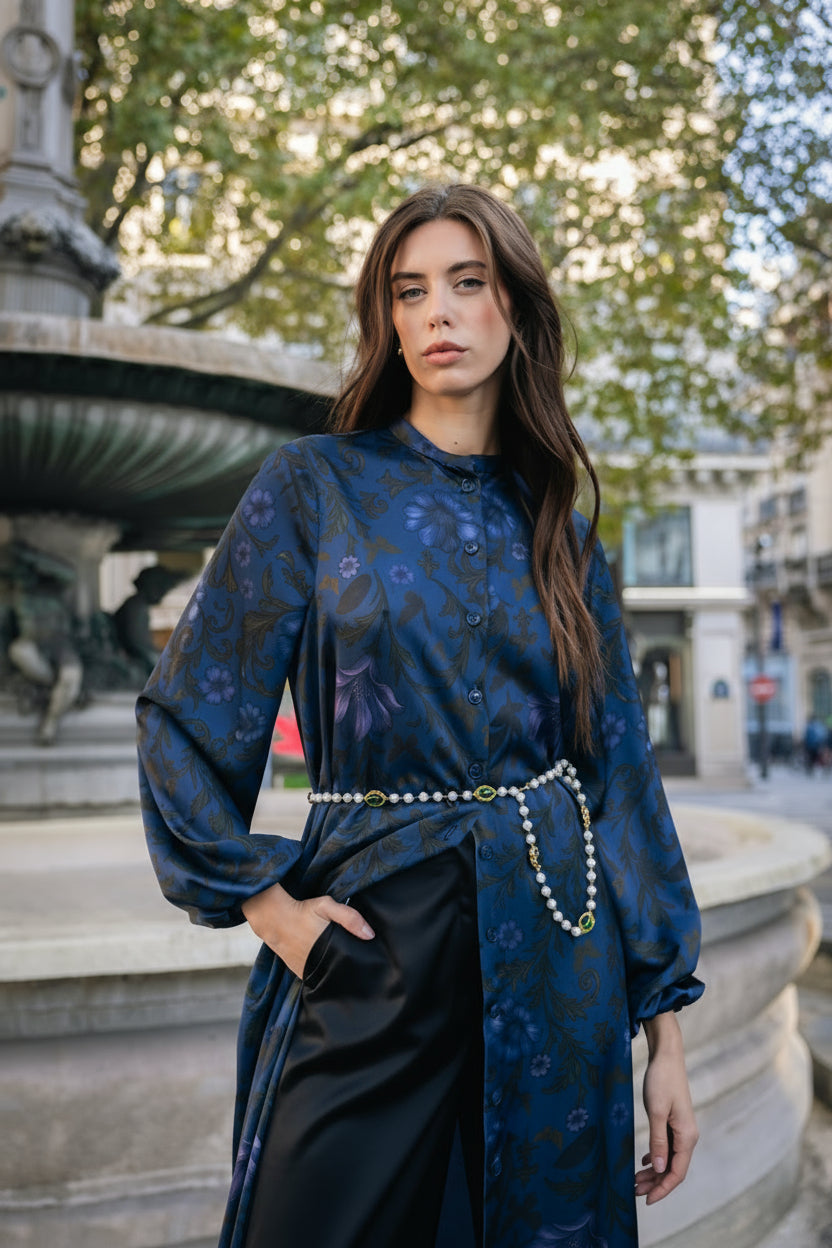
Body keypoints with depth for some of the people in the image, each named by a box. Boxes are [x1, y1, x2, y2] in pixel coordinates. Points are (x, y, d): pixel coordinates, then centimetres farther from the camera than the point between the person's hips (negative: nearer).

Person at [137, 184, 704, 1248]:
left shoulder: (560, 522, 6)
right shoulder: (315, 488, -2)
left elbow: (619, 767, 5)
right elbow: (185, 716, -1)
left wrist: (665, 1029, 4)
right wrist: (264, 899, -8)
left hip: (556, 961, 3)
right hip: (374, 951, -2)